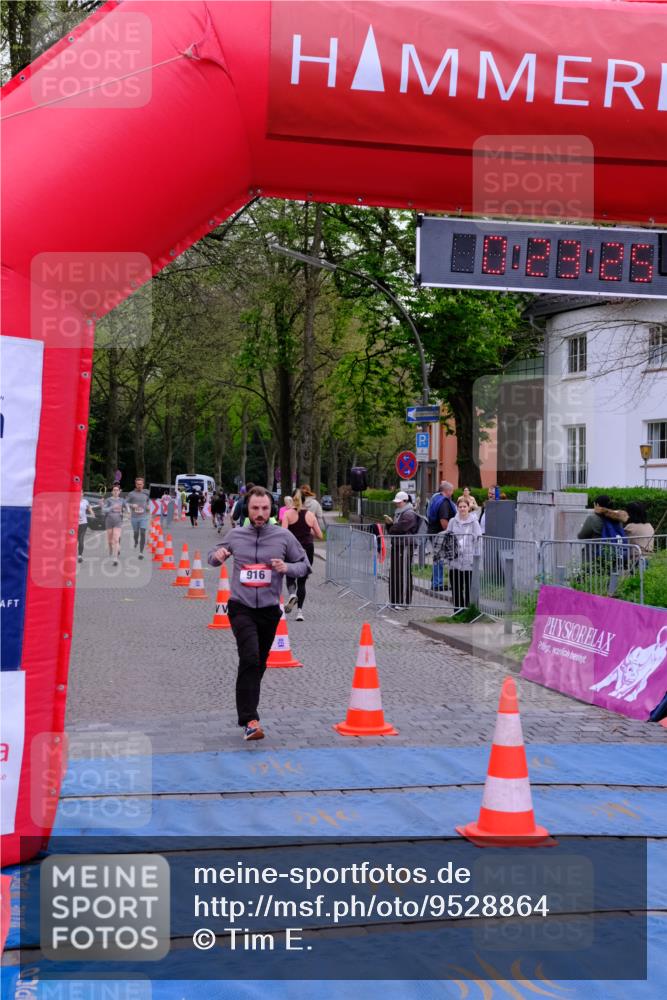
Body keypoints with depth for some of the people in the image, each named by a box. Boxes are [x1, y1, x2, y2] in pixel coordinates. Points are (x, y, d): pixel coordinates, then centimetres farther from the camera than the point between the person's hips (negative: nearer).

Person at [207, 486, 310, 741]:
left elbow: (305, 565, 8)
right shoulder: (235, 535, 4)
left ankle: (247, 713, 32)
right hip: (241, 607, -2)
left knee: (258, 664, 13)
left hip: (269, 609, 2)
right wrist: (217, 555, -5)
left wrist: (287, 568, -13)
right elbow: (213, 556, 20)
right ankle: (250, 720, -22)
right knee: (250, 658, -20)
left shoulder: (283, 536, 1)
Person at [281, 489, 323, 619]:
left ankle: (292, 594, -20)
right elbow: (320, 536, 5)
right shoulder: (310, 515, 3)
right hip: (308, 550, 2)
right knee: (302, 581, 11)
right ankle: (300, 611, 4)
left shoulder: (288, 514, -3)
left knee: (290, 577, 14)